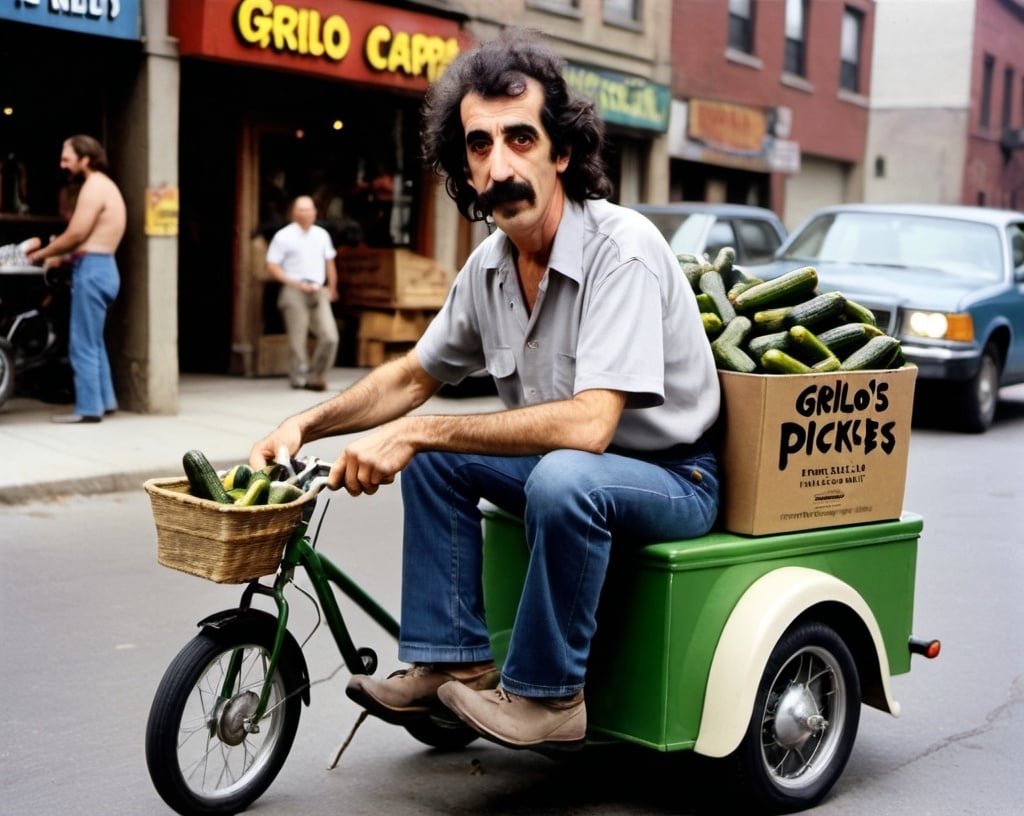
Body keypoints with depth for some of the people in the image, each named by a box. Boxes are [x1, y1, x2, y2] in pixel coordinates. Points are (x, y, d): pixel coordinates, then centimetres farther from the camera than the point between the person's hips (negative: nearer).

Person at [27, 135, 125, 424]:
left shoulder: (94, 186, -12)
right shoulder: (105, 185, 19)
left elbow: (75, 235, -18)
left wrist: (42, 253, -5)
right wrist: (61, 258, 12)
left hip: (92, 270, -10)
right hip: (101, 267, 10)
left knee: (82, 345, -6)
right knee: (93, 342, 17)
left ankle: (88, 408, -3)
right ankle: (105, 400, 21)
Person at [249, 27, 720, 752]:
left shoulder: (620, 249, -26)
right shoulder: (489, 266, -2)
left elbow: (587, 424, -35)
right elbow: (413, 376, 13)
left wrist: (418, 431, -32)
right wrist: (303, 426, 0)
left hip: (673, 475, -8)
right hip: (569, 464, 8)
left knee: (561, 478, -35)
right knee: (433, 457, 1)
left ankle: (546, 698, -16)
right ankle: (453, 662, 3)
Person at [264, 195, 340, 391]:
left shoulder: (322, 235, 14)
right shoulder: (283, 236, -1)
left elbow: (329, 263, 22)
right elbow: (272, 267, -5)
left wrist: (331, 289, 16)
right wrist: (297, 284, -11)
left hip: (319, 292, 4)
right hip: (294, 293, -4)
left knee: (330, 336, -7)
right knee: (297, 340, -4)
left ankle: (317, 375, 11)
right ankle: (300, 380, 9)